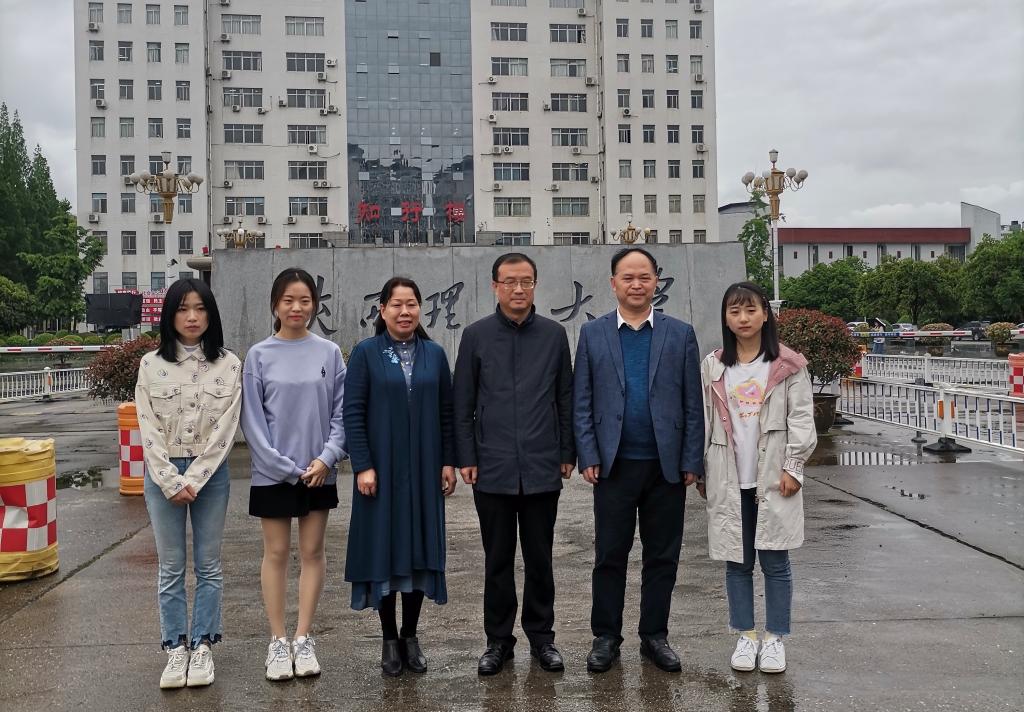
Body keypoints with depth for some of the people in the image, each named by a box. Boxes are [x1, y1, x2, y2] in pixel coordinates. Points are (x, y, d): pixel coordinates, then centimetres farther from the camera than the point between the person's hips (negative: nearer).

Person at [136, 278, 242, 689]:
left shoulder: (228, 365, -2)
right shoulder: (151, 365, 0)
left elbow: (226, 429, -7)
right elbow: (148, 430, -3)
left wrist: (194, 480, -12)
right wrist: (172, 482, -11)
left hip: (210, 473, 0)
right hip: (163, 474, 0)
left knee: (208, 565, 7)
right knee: (171, 567, 7)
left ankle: (202, 646, 17)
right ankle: (176, 649, 17)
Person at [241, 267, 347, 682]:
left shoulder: (329, 353, 0)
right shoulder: (259, 356, -2)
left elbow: (342, 413, 1)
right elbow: (252, 419, -5)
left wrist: (327, 457, -13)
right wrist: (286, 467, -11)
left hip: (319, 472, 1)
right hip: (273, 473, -1)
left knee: (312, 552, 8)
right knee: (276, 553, 6)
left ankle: (303, 639, 19)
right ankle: (277, 641, 17)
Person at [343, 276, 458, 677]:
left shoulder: (434, 354, 6)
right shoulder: (366, 353, -2)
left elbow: (446, 412, 7)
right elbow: (352, 412, -5)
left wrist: (448, 461, 2)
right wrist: (362, 465, -12)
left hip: (424, 470, 2)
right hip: (382, 468, -2)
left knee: (420, 549, 7)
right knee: (384, 550, 4)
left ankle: (410, 635, 21)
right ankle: (390, 639, 17)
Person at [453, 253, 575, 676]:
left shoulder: (554, 335, 5)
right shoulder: (476, 336, 2)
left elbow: (566, 399, 8)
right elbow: (462, 403, 3)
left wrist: (568, 453, 5)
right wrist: (466, 457, -1)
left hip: (542, 467, 1)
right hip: (493, 468, 0)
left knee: (539, 558, 10)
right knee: (497, 560, 9)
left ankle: (541, 636, 24)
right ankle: (498, 640, 22)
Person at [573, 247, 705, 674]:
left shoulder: (680, 334, 5)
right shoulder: (592, 334, 5)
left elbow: (693, 404, 3)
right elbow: (582, 403, 3)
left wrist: (692, 461, -3)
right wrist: (588, 457, -5)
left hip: (667, 466, 1)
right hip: (614, 465, 0)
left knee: (663, 556, 9)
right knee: (610, 555, 7)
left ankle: (655, 636, 22)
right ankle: (606, 637, 19)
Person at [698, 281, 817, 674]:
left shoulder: (788, 364, -1)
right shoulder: (712, 366, 6)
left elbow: (801, 419, -2)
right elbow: (702, 423, 7)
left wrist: (793, 468, -9)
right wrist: (700, 472, 6)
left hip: (773, 478, -2)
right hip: (728, 479, 2)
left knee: (775, 562, 4)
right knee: (738, 562, 10)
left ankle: (775, 638, 17)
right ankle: (746, 636, 21)